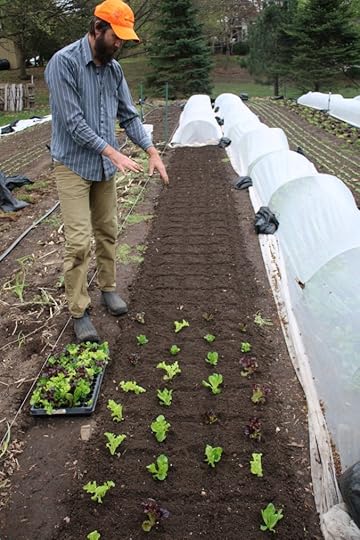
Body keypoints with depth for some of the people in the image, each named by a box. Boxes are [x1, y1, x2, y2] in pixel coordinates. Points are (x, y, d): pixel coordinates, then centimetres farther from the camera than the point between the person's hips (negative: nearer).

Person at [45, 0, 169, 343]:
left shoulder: (114, 68, 6)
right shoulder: (63, 62, -14)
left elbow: (129, 116, 9)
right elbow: (73, 121, -19)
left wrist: (152, 152, -2)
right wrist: (112, 152, -21)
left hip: (105, 167, 6)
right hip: (74, 166, -6)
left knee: (107, 233, 12)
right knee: (78, 241, -7)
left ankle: (108, 289, 30)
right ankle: (78, 312, 4)